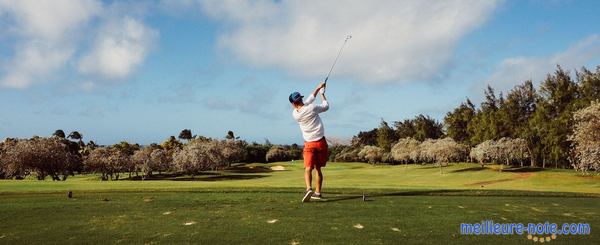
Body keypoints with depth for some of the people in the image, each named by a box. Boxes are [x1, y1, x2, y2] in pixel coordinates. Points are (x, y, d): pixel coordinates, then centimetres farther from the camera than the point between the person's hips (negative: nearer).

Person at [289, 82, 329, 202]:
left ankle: (309, 189, -33)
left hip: (309, 144, -1)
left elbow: (309, 100, 10)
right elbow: (326, 106, 8)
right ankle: (318, 192, 18)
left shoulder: (295, 114, -2)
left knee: (308, 168, -8)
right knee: (318, 168, 13)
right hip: (321, 142, 1)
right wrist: (322, 94, 25)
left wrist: (318, 87, 17)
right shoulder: (312, 108, -11)